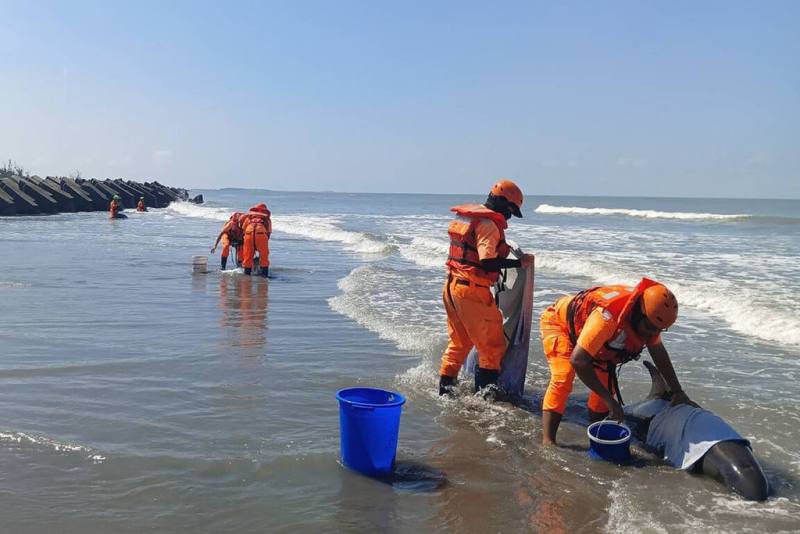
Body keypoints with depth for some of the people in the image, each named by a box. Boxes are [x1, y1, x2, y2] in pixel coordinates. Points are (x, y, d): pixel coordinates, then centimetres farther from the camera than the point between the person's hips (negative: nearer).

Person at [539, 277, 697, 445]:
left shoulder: (649, 316, -18)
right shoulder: (608, 316, -44)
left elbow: (658, 352, -1)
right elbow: (578, 360, -44)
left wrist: (678, 392, 3)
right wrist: (610, 400, -39)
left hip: (582, 322, 8)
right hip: (559, 321, -8)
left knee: (607, 381, 0)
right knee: (563, 379, -24)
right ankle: (547, 441, -23)